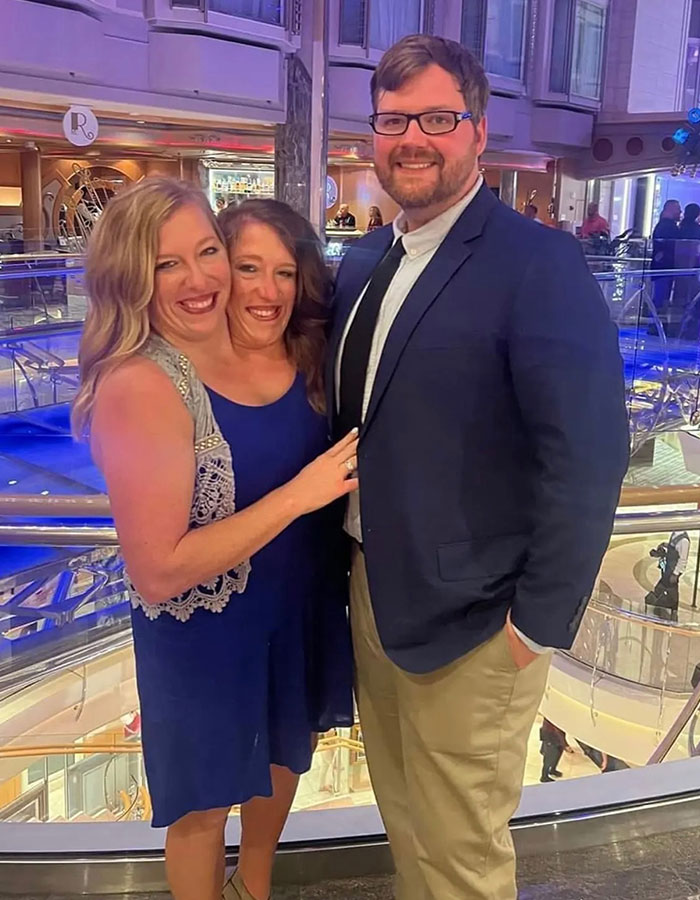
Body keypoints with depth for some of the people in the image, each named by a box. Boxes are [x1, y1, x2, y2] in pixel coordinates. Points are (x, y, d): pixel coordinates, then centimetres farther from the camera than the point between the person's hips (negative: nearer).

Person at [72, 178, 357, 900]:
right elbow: (158, 570, -27)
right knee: (206, 802, 19)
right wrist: (298, 495, -29)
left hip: (300, 608, 7)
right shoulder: (139, 387, -26)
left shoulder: (297, 355, -8)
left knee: (280, 754, 29)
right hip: (205, 636, -6)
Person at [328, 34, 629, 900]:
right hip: (370, 594, 7)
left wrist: (538, 625, -16)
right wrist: (348, 556, 9)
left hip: (469, 627, -6)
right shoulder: (363, 261, 6)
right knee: (402, 817, 26)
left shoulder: (539, 264, -18)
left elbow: (587, 457, -20)